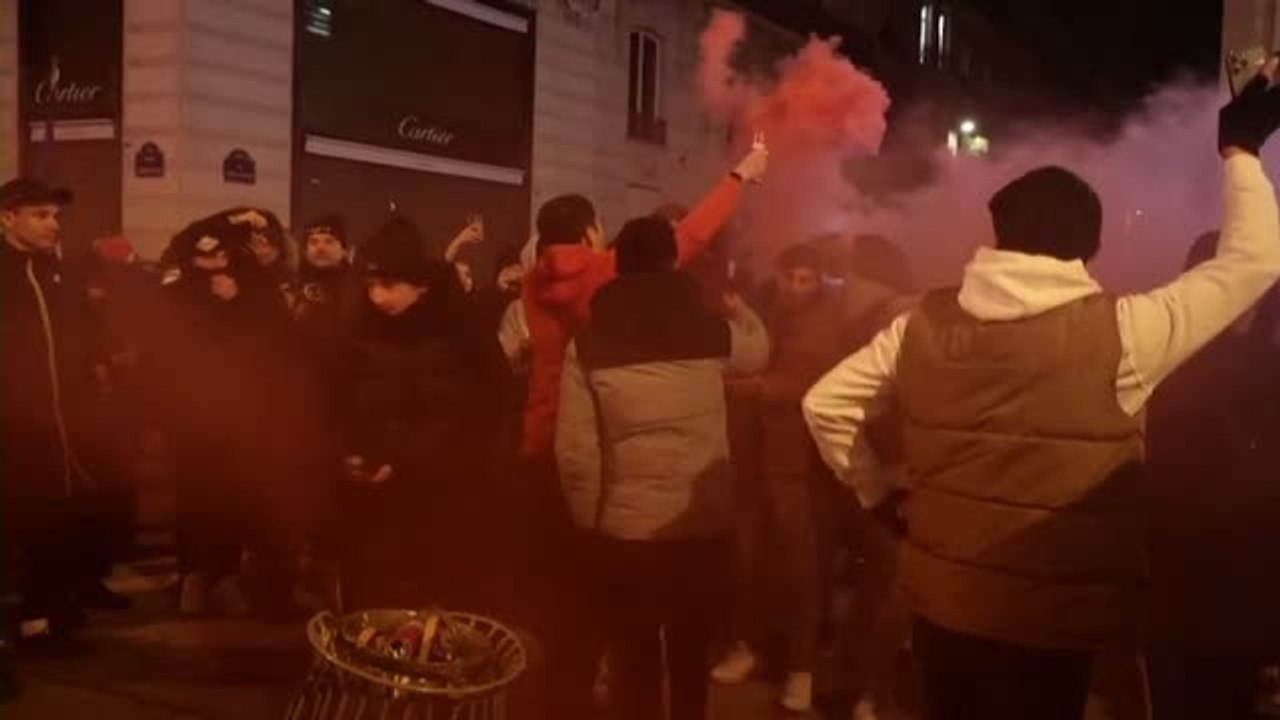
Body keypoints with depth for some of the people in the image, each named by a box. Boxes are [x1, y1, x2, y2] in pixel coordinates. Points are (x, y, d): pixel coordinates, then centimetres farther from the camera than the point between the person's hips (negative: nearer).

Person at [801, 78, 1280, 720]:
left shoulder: (925, 324, -3)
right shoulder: (1118, 332, -13)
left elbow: (825, 404, 3)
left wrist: (877, 493, 13)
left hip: (941, 600, 4)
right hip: (1051, 618, -3)